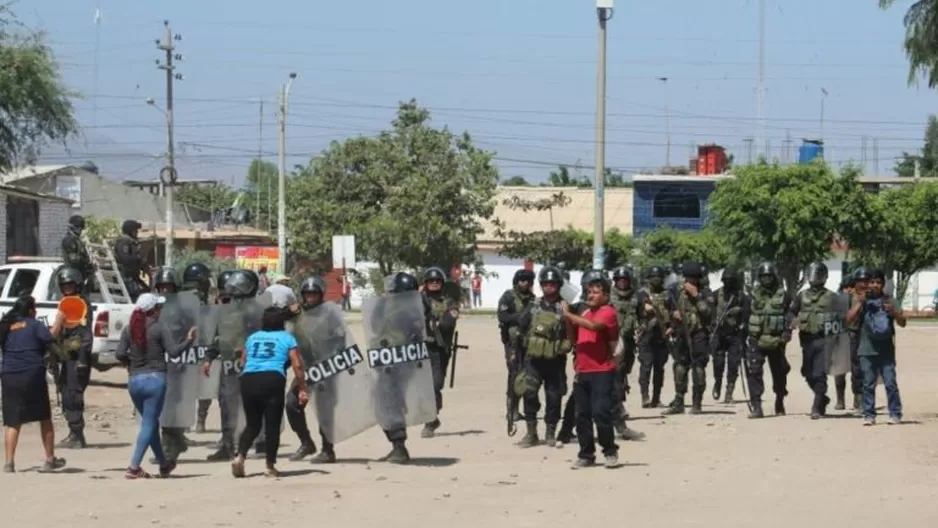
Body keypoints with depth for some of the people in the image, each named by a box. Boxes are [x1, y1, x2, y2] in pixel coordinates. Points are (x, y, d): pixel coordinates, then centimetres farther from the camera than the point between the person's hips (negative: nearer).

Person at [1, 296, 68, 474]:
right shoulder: (33, 325, -4)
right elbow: (50, 337, -17)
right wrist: (58, 323, -4)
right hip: (32, 374, -3)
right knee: (45, 419, 12)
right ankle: (50, 460, 17)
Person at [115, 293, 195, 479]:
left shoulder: (129, 329, 5)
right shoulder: (160, 328, -6)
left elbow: (120, 353, -3)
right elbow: (173, 352, -11)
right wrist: (189, 340, 3)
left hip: (134, 380, 5)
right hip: (155, 379, -5)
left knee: (150, 422, 19)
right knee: (149, 424, -1)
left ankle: (164, 464, 31)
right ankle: (134, 467, -11)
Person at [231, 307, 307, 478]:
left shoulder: (252, 338, 24)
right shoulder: (287, 338, 14)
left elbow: (243, 363, 19)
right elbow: (297, 365, 5)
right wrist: (302, 389, 7)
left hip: (248, 379, 4)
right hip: (272, 379, -4)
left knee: (252, 424, 15)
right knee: (272, 425, 3)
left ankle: (240, 456, -3)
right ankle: (270, 466, 2)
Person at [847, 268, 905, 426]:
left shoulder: (889, 300, 8)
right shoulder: (861, 301, 8)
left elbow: (902, 323, 6)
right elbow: (849, 319, -4)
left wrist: (894, 311, -13)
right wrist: (859, 302, -11)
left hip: (886, 350, -1)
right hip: (867, 350, 1)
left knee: (890, 382, -6)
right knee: (868, 384, 3)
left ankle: (895, 414, -1)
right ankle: (869, 415, 8)